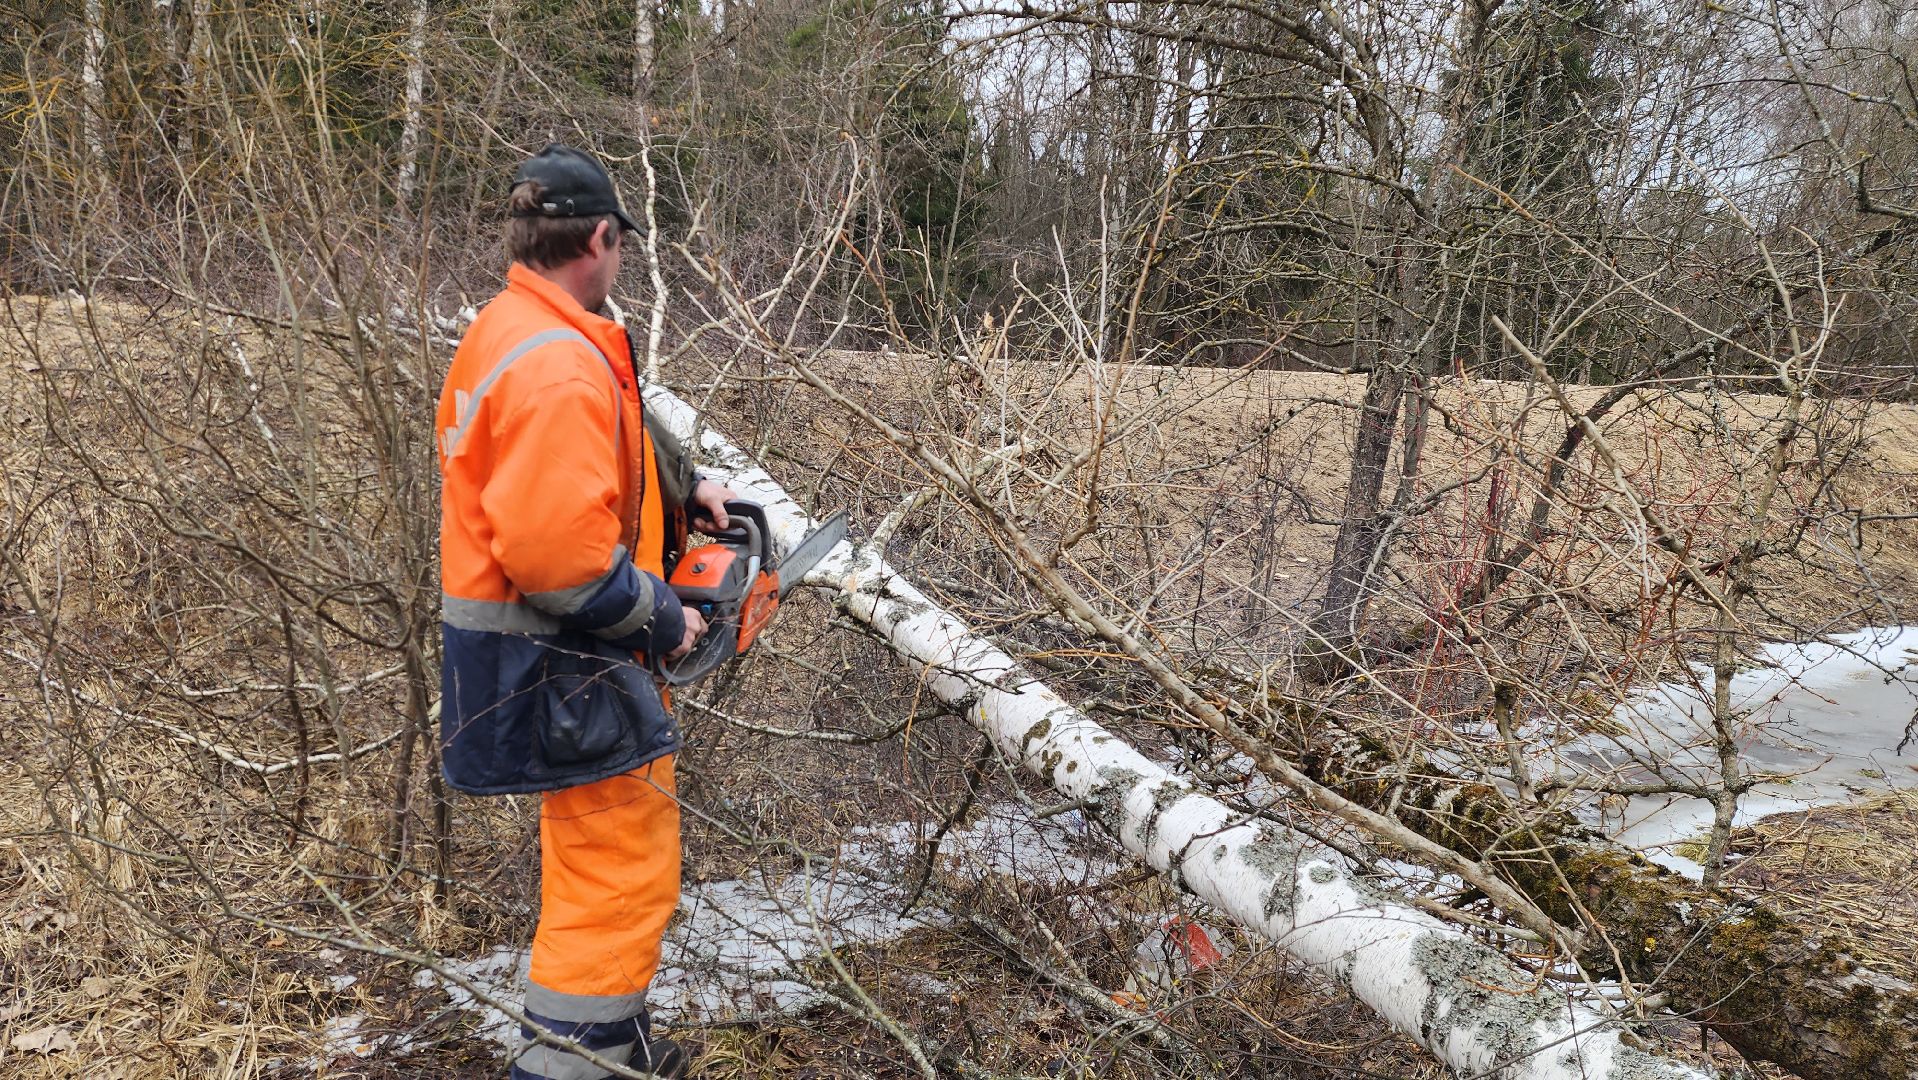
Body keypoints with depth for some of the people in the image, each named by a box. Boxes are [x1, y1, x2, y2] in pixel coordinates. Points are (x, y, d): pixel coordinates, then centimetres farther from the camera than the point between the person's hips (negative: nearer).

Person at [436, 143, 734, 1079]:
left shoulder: (508, 330, 9)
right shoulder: (560, 369, -25)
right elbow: (559, 552, -30)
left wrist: (683, 487, 10)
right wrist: (661, 620, -17)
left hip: (531, 640, 11)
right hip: (561, 661, -11)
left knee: (594, 850, 24)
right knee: (624, 866, -2)